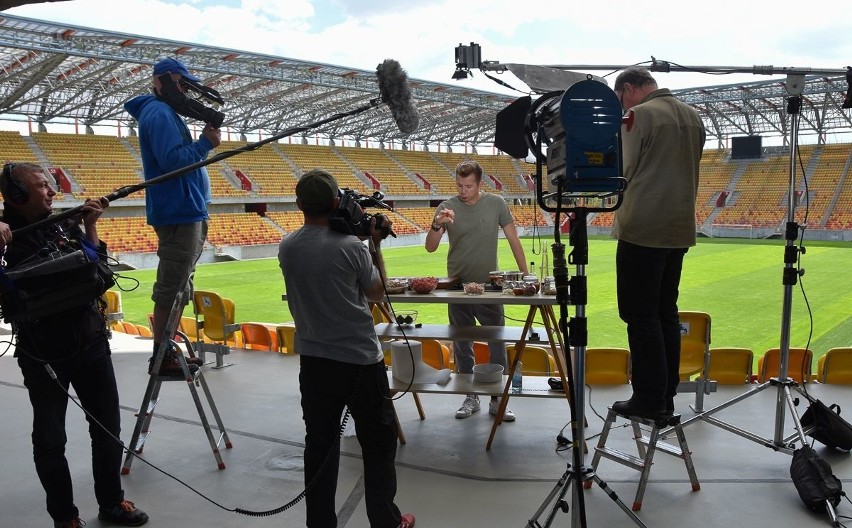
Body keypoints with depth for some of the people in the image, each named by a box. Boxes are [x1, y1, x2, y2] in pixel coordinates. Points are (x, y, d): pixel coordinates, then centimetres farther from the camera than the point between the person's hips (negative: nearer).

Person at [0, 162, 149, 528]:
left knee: (108, 428, 12)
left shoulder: (66, 225, 4)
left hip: (91, 344, 4)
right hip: (42, 354, -4)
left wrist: (89, 226, -7)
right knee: (49, 440, 6)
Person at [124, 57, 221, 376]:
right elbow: (173, 161, -22)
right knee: (171, 289, -8)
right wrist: (206, 143, -15)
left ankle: (169, 351, 22)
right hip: (178, 212, -11)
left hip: (186, 211, 11)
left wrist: (205, 139, 8)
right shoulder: (159, 113, -11)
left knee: (178, 289, 15)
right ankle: (161, 358, -2)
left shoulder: (164, 113, 20)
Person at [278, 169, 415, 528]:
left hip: (313, 360, 5)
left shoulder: (286, 248, -2)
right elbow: (377, 293, -2)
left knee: (320, 445, 12)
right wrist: (376, 245, 5)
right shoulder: (350, 246, -17)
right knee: (378, 443, 11)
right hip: (360, 360, -5)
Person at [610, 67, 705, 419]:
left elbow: (626, 172, -8)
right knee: (666, 313, 14)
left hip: (642, 229, -7)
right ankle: (666, 395, 19)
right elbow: (689, 173, 16)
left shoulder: (639, 115, -9)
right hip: (680, 230, 8)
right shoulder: (693, 117, 12)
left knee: (640, 315, 0)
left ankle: (648, 399, 4)